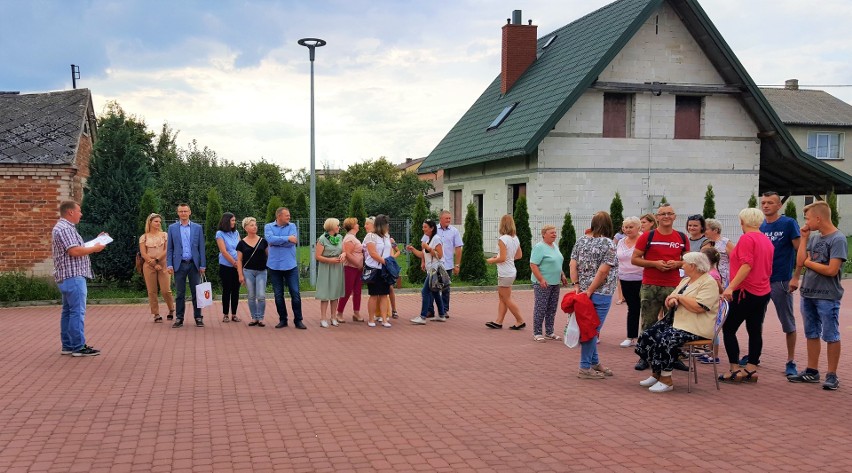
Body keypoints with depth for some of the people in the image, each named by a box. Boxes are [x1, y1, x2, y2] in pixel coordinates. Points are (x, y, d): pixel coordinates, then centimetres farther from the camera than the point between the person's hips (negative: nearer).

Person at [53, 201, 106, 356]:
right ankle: (79, 347, -9)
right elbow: (74, 251, -22)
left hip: (68, 277, 11)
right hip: (73, 275, -11)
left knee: (68, 311, 12)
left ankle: (68, 346, 17)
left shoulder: (64, 227, 20)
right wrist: (94, 248, -11)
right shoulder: (65, 229, -14)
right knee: (77, 311, -9)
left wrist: (91, 245, 12)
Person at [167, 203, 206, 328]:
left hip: (194, 264, 0)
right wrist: (170, 265, -3)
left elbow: (201, 248, 4)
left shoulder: (197, 228, 5)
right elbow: (169, 248, 5)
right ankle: (179, 318, 10)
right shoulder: (172, 228, 5)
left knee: (196, 292, 2)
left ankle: (198, 317, 10)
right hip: (179, 264, 0)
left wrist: (202, 265, -2)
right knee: (179, 293, 4)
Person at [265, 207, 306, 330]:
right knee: (278, 295, 8)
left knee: (295, 293, -1)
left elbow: (293, 242, -13)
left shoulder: (292, 226, 3)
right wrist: (287, 238, -16)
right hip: (274, 266, 0)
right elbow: (270, 239, -18)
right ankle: (283, 320, 19)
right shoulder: (268, 227, 2)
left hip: (291, 265, 0)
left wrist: (277, 241, -10)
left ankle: (298, 320, 7)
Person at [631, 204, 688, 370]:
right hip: (650, 286, -1)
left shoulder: (682, 238, 8)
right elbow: (634, 259, 0)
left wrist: (677, 263, -6)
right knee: (648, 323, 3)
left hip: (673, 286, 2)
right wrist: (654, 263, -13)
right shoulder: (647, 237, 0)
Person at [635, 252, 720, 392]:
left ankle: (666, 380, -20)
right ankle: (655, 374, 0)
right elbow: (671, 298, 17)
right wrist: (672, 300, -8)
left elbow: (698, 307, -24)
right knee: (648, 336, -9)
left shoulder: (709, 283, -11)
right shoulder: (686, 280, 19)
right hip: (677, 321, 9)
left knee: (666, 339, -30)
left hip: (696, 328, -9)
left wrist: (679, 297, -13)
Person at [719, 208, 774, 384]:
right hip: (763, 292, 8)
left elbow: (746, 265, -23)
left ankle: (735, 370, -3)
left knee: (728, 329, -1)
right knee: (755, 331, 9)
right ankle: (751, 370, 11)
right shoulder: (767, 241, 13)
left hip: (746, 292, -8)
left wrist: (731, 287, -26)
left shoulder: (747, 238, -12)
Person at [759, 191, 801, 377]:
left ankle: (791, 362, 13)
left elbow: (800, 252, -8)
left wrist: (796, 278, -14)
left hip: (781, 281, -5)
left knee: (788, 323, 4)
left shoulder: (789, 224, -6)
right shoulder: (759, 227, 8)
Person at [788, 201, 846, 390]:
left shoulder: (838, 239, -12)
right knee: (811, 334, 15)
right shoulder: (814, 238, 9)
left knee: (831, 336, 2)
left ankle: (832, 375, 10)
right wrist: (804, 238, 2)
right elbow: (800, 262, 2)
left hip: (827, 297, -8)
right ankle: (812, 371, 25)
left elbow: (831, 270, -19)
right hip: (808, 294, 8)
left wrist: (809, 262, -6)